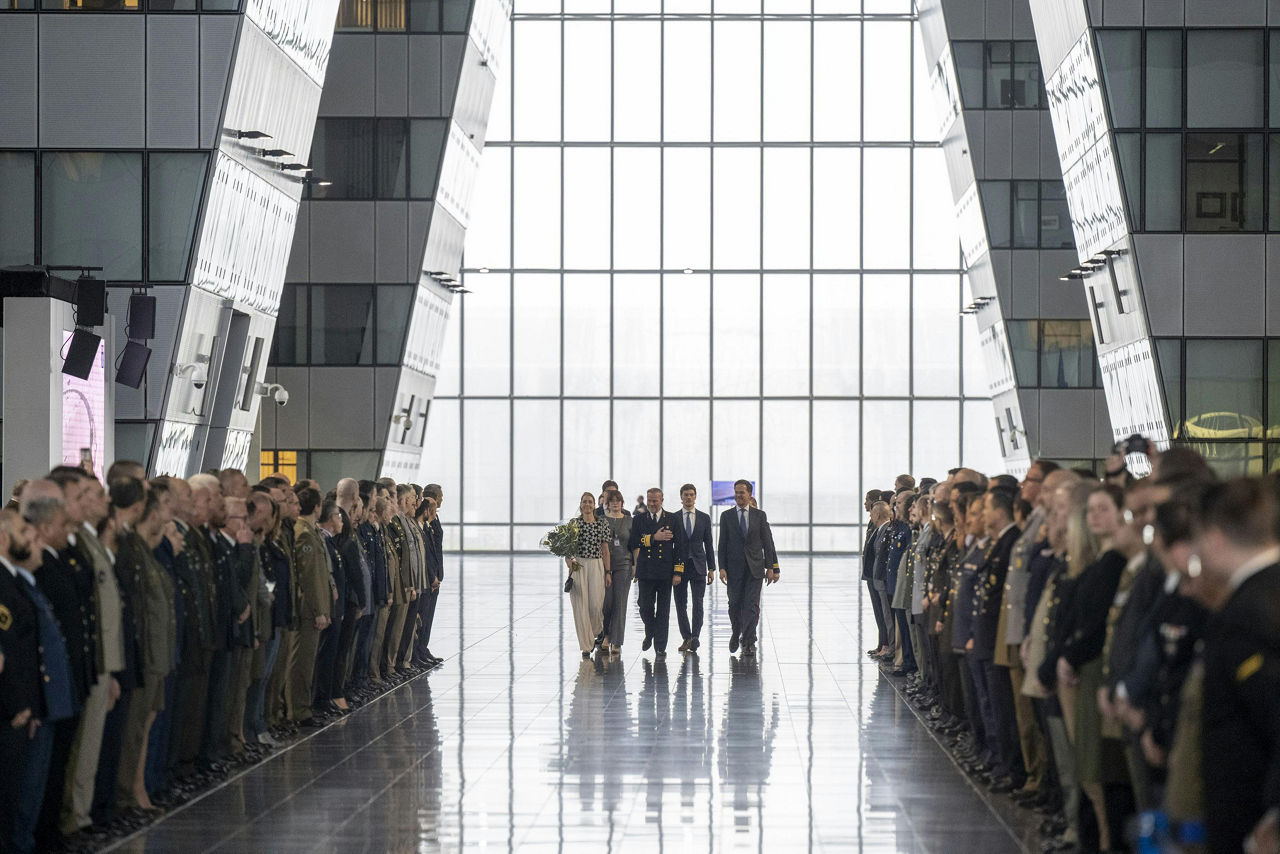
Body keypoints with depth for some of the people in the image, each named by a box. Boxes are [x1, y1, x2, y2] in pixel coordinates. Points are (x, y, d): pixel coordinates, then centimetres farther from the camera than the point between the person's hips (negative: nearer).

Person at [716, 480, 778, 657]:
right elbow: (723, 544, 3)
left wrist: (770, 567, -1)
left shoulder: (760, 515, 5)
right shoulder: (726, 516, 5)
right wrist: (722, 568, -6)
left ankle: (748, 642, -4)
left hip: (755, 567, -1)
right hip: (734, 567, 1)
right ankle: (736, 633, 30)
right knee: (735, 604, 5)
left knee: (752, 605, -6)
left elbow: (767, 542, 5)